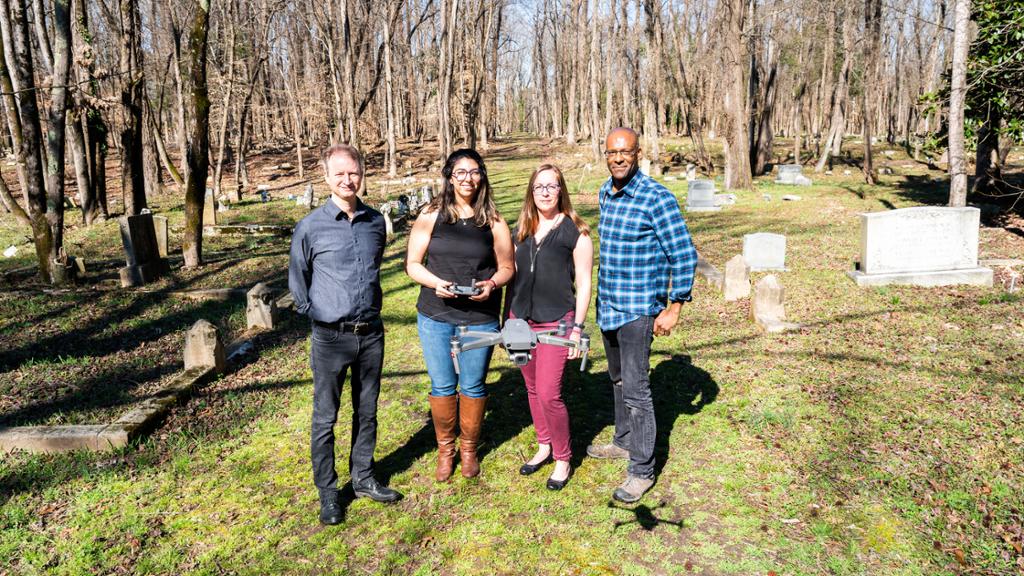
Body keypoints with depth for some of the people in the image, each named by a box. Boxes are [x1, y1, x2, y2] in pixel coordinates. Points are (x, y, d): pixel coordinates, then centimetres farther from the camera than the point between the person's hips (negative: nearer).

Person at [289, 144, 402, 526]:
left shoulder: (376, 222, 3)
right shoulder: (311, 227, -8)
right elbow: (297, 278, 4)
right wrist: (312, 312, 2)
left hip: (371, 333, 4)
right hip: (331, 338, -4)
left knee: (366, 412, 15)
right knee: (325, 419, 6)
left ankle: (363, 479, 32)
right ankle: (327, 492, 21)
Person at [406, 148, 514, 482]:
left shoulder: (493, 222, 2)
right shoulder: (431, 216, 0)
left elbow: (506, 267, 7)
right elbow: (413, 263, 0)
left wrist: (492, 284, -14)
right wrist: (435, 282, -18)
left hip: (480, 318, 0)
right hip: (435, 316, 0)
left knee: (472, 386, 10)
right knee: (442, 386, 9)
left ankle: (469, 449, 30)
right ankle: (445, 449, 29)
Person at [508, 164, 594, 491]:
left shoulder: (575, 231, -5)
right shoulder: (521, 230, 9)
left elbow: (583, 284, -4)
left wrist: (577, 328, -9)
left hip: (556, 322, -5)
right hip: (522, 320, 5)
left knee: (548, 394, -8)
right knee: (533, 389, 14)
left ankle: (563, 460, 12)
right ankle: (544, 447, 32)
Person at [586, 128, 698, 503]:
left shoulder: (657, 198, -16)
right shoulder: (605, 194, 7)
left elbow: (684, 256, -15)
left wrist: (674, 308, -15)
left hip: (638, 310, -8)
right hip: (607, 304, 8)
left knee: (635, 388, -5)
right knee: (617, 379, 20)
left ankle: (642, 470, 6)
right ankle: (624, 441, 38)